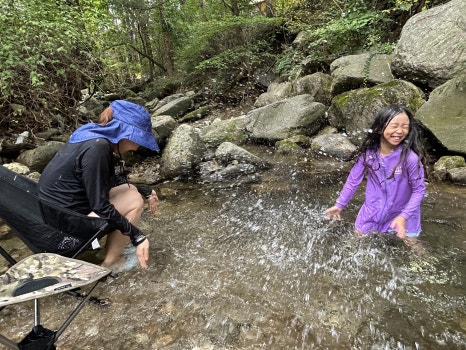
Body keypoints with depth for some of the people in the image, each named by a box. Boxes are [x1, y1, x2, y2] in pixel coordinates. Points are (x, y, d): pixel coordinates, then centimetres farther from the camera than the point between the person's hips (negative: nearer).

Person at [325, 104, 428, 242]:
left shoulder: (410, 158, -24)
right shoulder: (368, 153, -17)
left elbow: (419, 190, -14)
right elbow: (353, 180, -5)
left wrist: (404, 216, -23)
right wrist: (339, 205, 1)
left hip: (403, 213, -2)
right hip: (371, 212, 2)